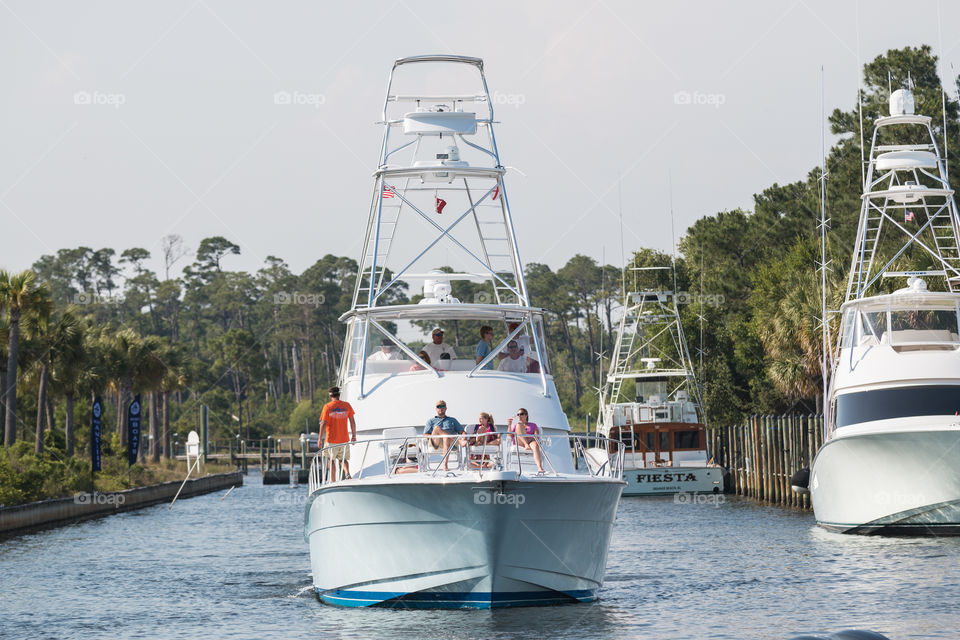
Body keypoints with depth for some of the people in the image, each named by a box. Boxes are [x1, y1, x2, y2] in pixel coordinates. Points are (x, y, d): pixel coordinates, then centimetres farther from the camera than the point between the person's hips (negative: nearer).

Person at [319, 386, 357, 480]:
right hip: (344, 439, 2)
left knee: (331, 460, 13)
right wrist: (354, 435, 14)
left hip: (331, 439, -2)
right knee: (343, 459, 14)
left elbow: (323, 423, -11)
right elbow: (352, 421, 5)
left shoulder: (327, 407, -8)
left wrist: (320, 439, -7)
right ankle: (347, 472, -15)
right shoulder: (347, 405, 1)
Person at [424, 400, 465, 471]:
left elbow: (462, 431, 23)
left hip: (450, 442, 0)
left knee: (446, 439, -40)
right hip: (436, 443, 0)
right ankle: (458, 440, -43)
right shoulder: (431, 421, 30)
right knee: (437, 428, -32)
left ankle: (445, 465, -56)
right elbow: (425, 435, 17)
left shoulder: (452, 420, 33)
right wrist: (434, 436, -4)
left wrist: (464, 437, -2)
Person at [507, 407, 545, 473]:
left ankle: (540, 468, -63)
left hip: (531, 441, -1)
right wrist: (509, 425, 2)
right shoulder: (514, 426, 31)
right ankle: (526, 445, -44)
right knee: (519, 425, -24)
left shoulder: (533, 425, 27)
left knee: (535, 445, -41)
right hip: (519, 442, 1)